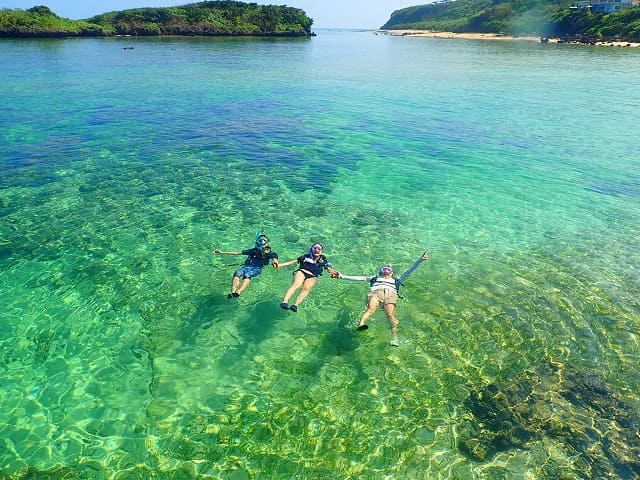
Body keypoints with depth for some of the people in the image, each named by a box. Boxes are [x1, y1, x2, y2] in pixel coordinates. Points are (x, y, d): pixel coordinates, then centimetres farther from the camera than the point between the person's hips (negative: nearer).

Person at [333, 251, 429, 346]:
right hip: (375, 292, 0)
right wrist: (342, 276, 22)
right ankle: (361, 324, -58)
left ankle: (394, 339, -39)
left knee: (390, 314, -29)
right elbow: (360, 278, 31)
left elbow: (409, 270, 37)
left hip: (390, 294, 1)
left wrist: (420, 260, 29)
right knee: (370, 309, -34)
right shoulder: (375, 278, 39)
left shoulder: (396, 280, 41)